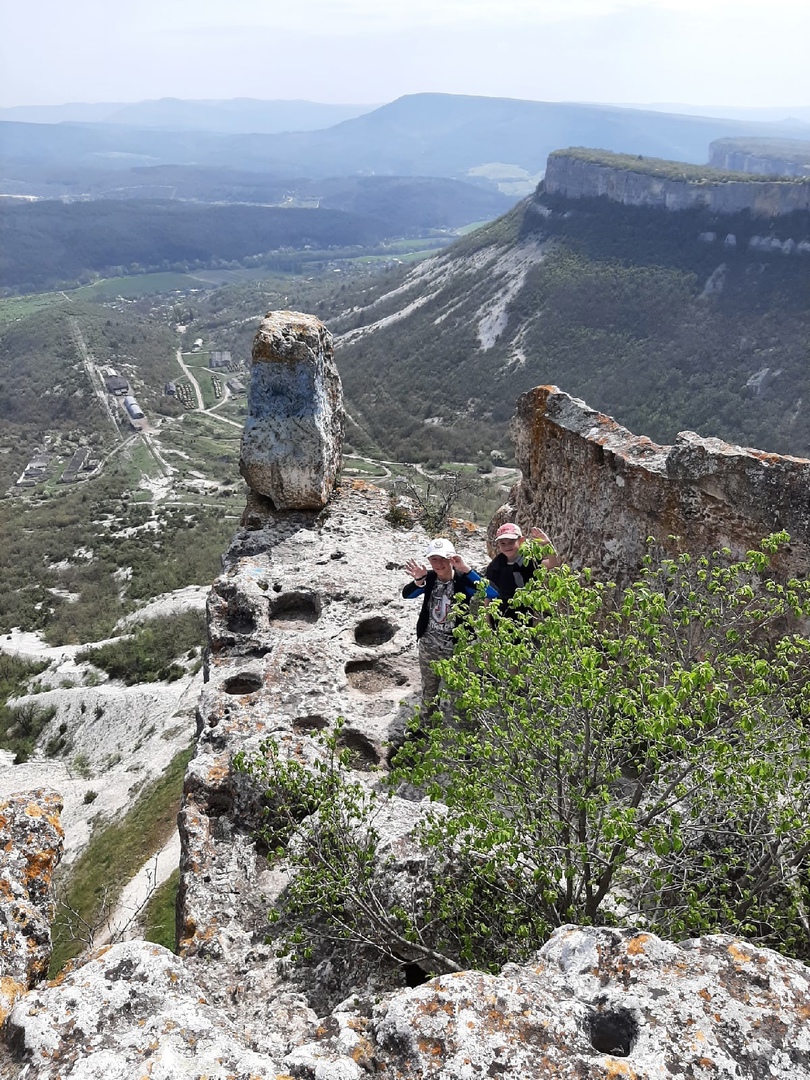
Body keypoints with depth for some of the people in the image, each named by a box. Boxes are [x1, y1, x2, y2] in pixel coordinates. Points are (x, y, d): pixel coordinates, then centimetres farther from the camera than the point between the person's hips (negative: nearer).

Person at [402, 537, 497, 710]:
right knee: (428, 692, 22)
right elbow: (406, 594, -22)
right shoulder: (429, 578, -6)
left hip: (455, 648, -4)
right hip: (428, 647, 4)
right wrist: (418, 580, -44)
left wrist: (467, 569, -40)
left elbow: (493, 594, -34)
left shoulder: (463, 580, -18)